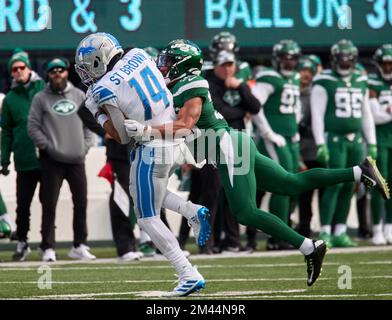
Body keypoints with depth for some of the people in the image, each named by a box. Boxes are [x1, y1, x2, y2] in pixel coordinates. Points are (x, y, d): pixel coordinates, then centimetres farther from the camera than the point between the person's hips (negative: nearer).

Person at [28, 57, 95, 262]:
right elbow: (33, 127, -2)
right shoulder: (41, 99, 0)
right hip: (52, 161, -4)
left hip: (77, 160, 4)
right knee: (49, 205, -5)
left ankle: (79, 246, 17)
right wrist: (48, 146, -11)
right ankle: (48, 249, -2)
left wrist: (86, 145, 2)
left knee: (81, 203, 6)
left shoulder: (79, 95, 11)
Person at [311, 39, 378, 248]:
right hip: (334, 139, -6)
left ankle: (340, 233, 12)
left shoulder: (361, 82, 13)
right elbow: (317, 115, -8)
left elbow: (366, 115, 18)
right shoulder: (324, 82, -5)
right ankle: (325, 233, -8)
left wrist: (371, 143, 14)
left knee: (349, 187, 6)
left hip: (356, 139, 6)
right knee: (335, 184, -12)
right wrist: (320, 144, -14)